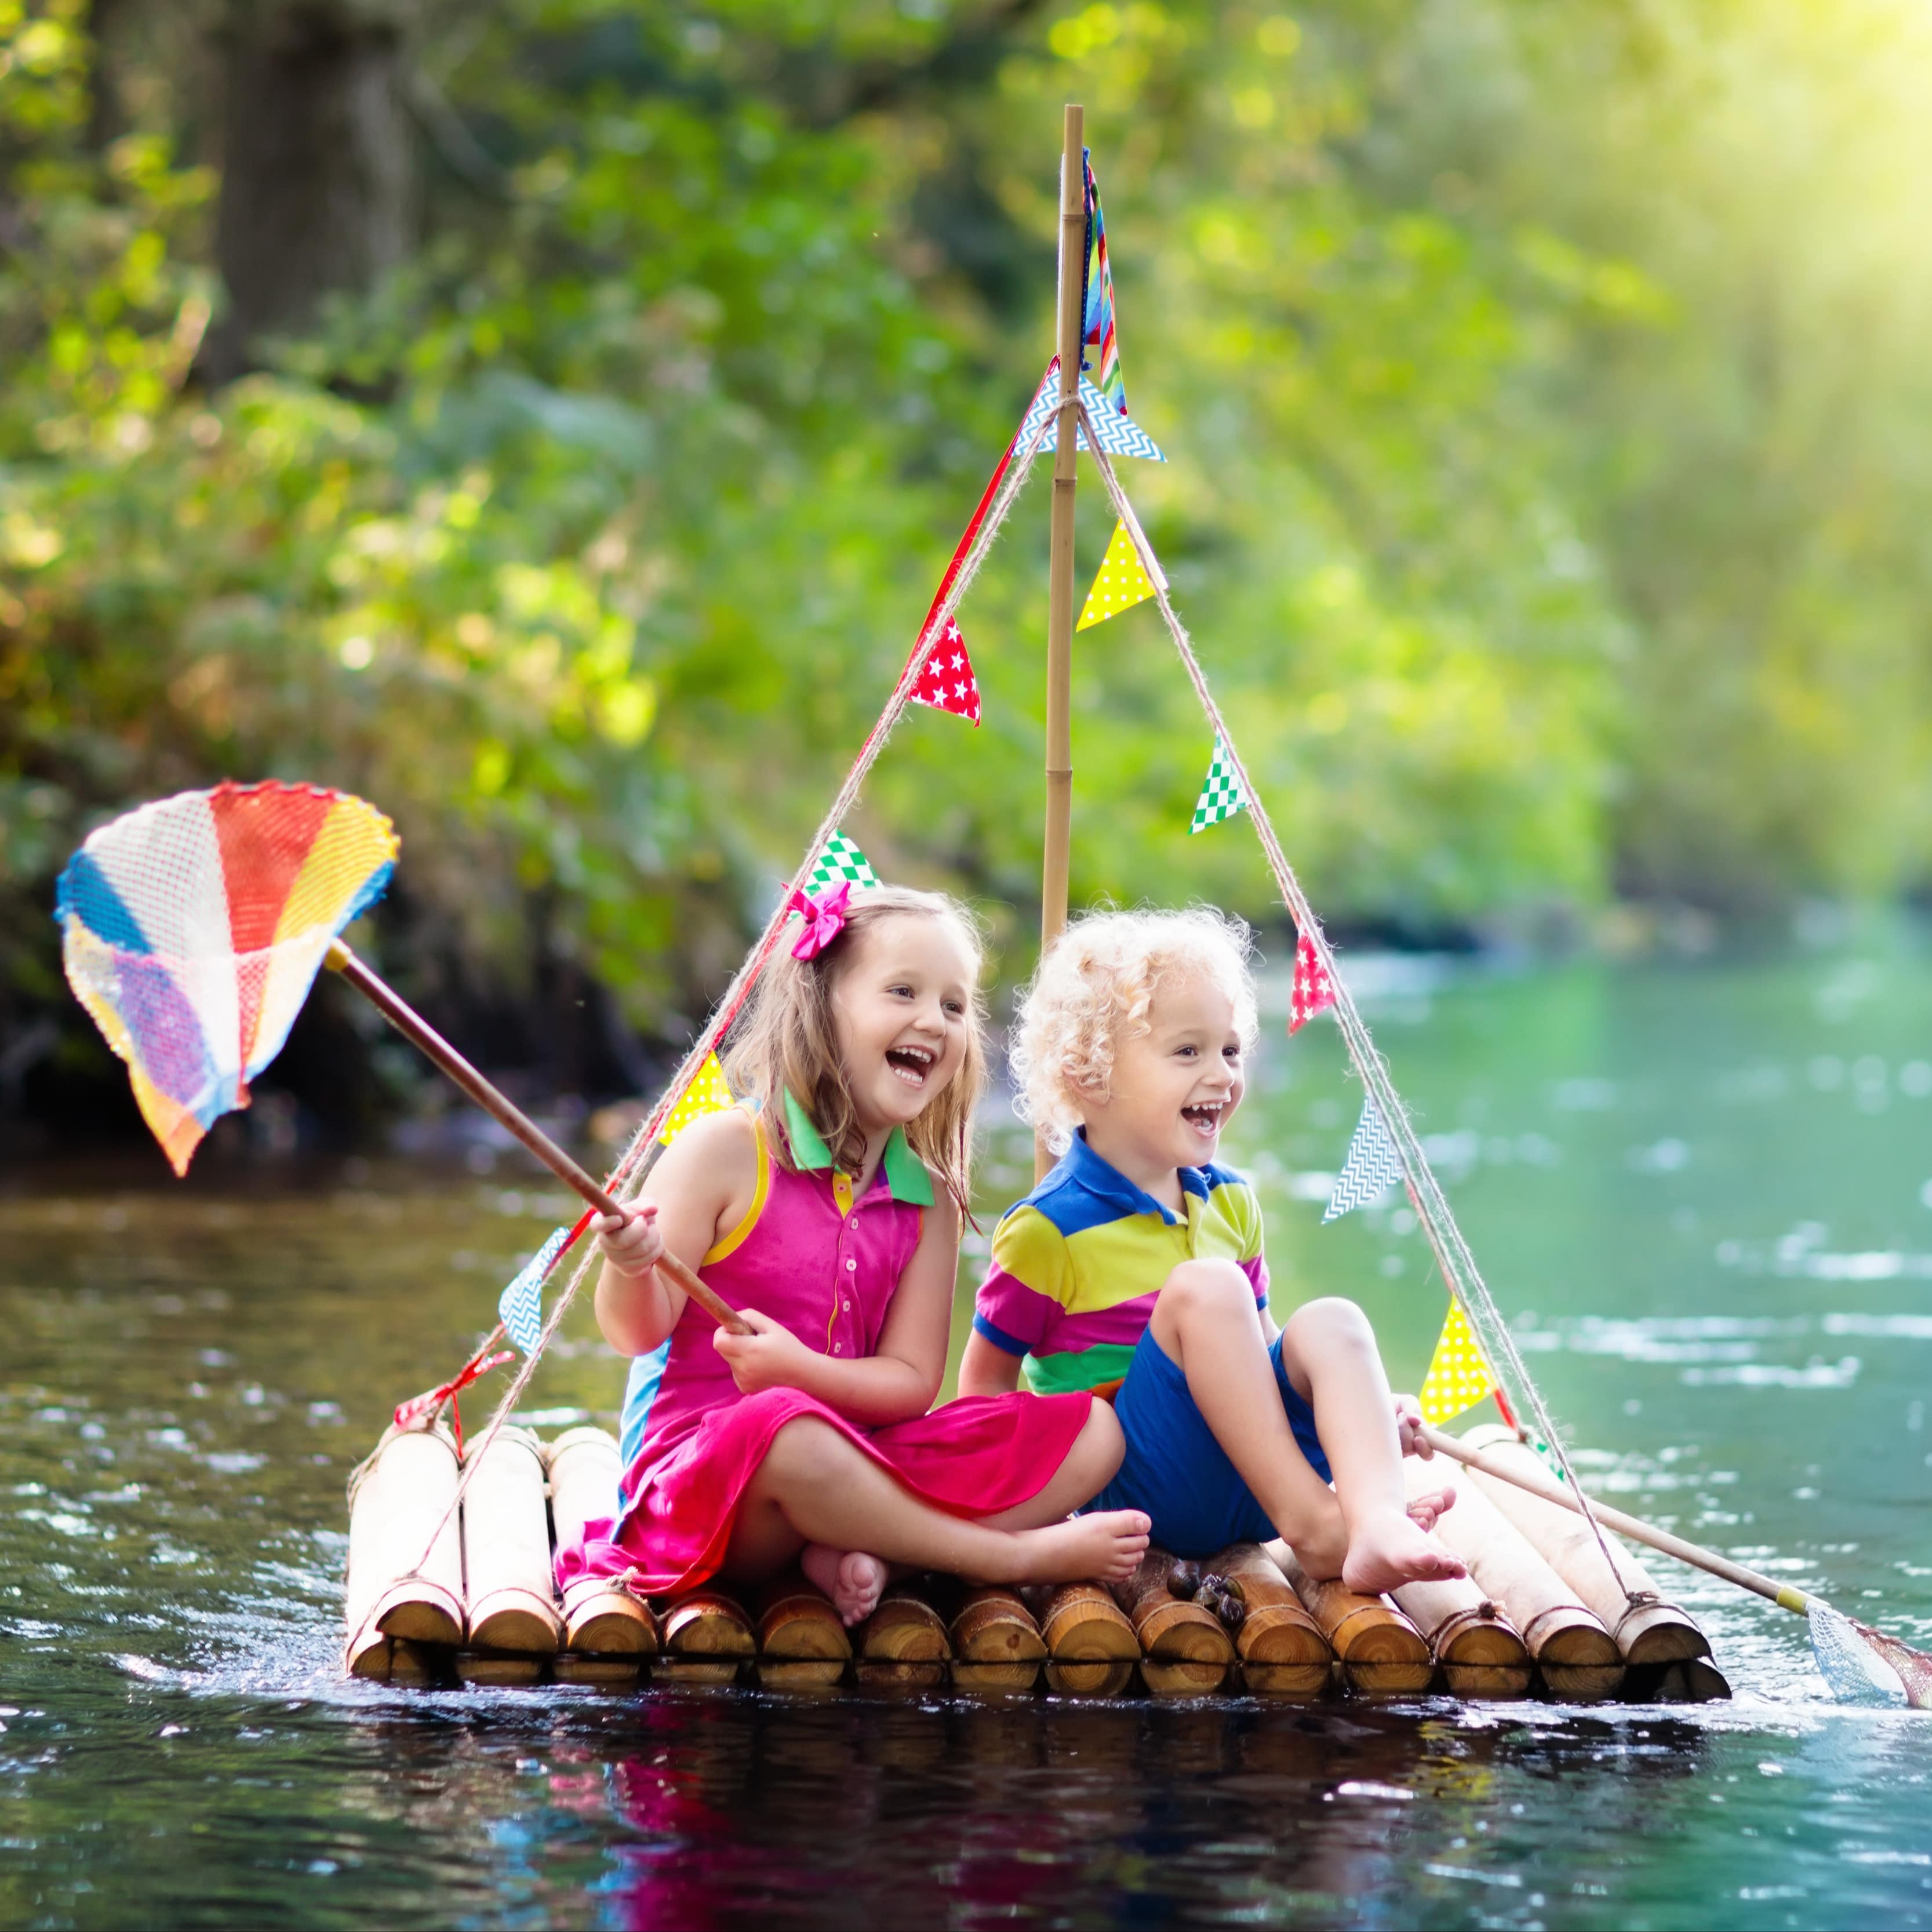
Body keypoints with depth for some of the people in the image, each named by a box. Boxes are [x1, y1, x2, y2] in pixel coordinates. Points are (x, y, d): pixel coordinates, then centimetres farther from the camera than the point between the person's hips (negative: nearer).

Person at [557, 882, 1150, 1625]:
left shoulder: (927, 1199, 8)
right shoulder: (726, 1151, -6)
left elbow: (912, 1382, 2)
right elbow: (638, 1333, -6)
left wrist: (799, 1367, -19)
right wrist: (630, 1267, -31)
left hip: (855, 1457, 6)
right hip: (702, 1466, -6)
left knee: (1092, 1433, -7)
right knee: (788, 1433, -42)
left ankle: (854, 1551, -23)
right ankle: (1019, 1556, -22)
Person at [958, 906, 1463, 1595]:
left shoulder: (1230, 1203, 14)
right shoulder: (1049, 1229, -8)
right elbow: (984, 1382, 1)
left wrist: (1360, 1407, 8)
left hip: (1252, 1480, 6)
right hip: (1130, 1491, -6)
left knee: (1330, 1322, -19)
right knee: (1203, 1288, -26)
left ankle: (1378, 1521, -42)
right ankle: (1312, 1525, -31)